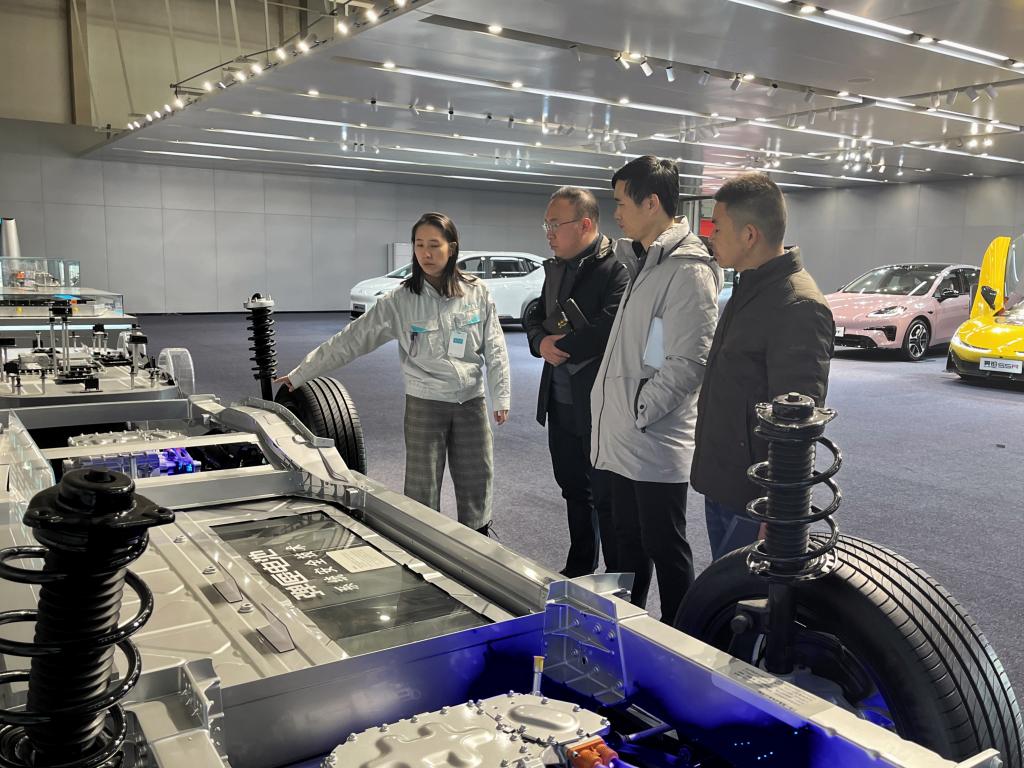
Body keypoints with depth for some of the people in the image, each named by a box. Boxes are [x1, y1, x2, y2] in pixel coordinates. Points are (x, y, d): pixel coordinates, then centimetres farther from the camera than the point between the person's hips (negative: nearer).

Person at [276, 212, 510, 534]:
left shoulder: (477, 293, -3)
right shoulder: (401, 301, -7)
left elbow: (495, 349, 2)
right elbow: (350, 340, -6)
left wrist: (501, 397, 0)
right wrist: (300, 374, -7)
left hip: (471, 402, 1)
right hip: (425, 405, -1)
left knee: (476, 484, 10)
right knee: (422, 489, 5)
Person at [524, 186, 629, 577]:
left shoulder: (616, 267, -16)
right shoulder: (555, 267, 13)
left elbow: (610, 326, -28)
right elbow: (535, 318, 17)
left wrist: (562, 345, -16)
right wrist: (542, 342, -6)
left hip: (600, 406, -9)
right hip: (560, 402, 9)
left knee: (607, 497, 2)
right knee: (573, 490, 21)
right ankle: (579, 569, 37)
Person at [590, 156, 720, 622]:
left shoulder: (688, 270, -17)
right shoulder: (643, 262, 13)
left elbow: (688, 363, -22)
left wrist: (639, 413, -17)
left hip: (656, 443, -9)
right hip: (623, 439, 9)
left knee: (665, 549, 5)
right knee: (628, 541, 21)